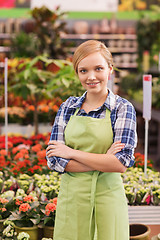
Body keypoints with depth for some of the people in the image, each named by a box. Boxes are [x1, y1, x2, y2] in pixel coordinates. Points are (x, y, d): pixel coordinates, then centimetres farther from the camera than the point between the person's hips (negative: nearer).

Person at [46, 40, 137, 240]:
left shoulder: (122, 108, -4)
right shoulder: (68, 107, 4)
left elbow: (122, 163, -15)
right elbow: (53, 159, -4)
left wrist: (72, 153, -12)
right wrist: (102, 162, -13)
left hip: (107, 199, -2)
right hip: (71, 198, 2)